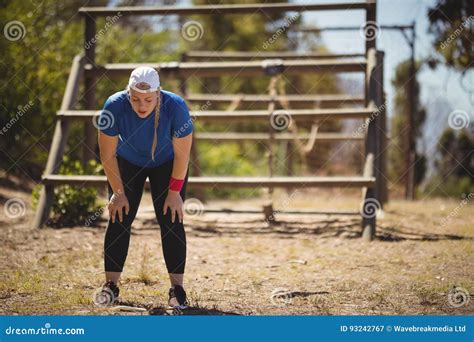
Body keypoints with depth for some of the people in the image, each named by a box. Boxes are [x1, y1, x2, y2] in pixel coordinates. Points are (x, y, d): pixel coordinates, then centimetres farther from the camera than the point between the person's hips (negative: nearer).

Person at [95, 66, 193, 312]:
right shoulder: (115, 106, -32)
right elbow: (107, 155, -19)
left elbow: (182, 154, -20)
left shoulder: (175, 107, -34)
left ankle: (177, 287, -8)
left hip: (167, 164, -1)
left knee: (171, 221, -11)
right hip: (128, 162, 1)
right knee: (119, 219, -8)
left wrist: (174, 191, -16)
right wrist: (118, 192, -15)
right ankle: (110, 286, -2)